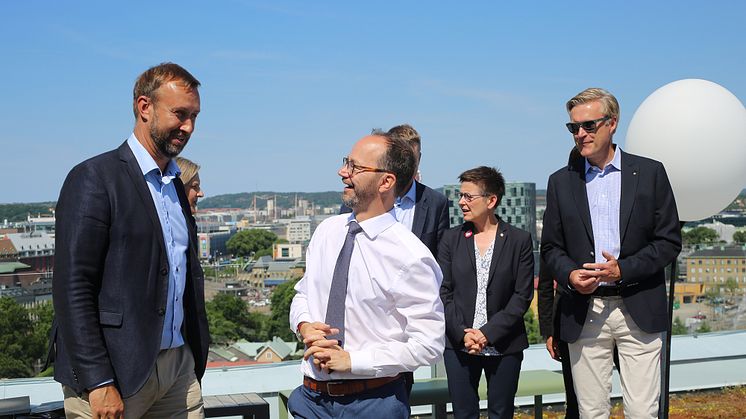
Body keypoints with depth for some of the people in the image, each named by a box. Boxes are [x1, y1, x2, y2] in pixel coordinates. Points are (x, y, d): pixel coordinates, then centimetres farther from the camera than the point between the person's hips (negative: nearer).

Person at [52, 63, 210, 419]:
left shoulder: (177, 184, 14)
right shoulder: (94, 179, -9)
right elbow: (72, 288, -14)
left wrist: (195, 355, 13)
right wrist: (98, 383, -17)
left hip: (179, 363, 7)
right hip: (116, 375, -6)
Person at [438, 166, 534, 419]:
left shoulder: (520, 241, 0)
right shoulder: (451, 239, 6)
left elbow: (522, 295, -5)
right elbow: (443, 292, 2)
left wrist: (487, 333, -13)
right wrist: (462, 332, -11)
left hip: (504, 345, -1)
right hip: (458, 345, 2)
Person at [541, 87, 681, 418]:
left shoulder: (650, 172, 3)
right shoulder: (561, 182, 9)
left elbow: (669, 240, 0)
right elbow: (551, 246, 11)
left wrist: (623, 269, -13)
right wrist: (569, 274, -11)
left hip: (638, 312, -2)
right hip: (584, 313, 2)